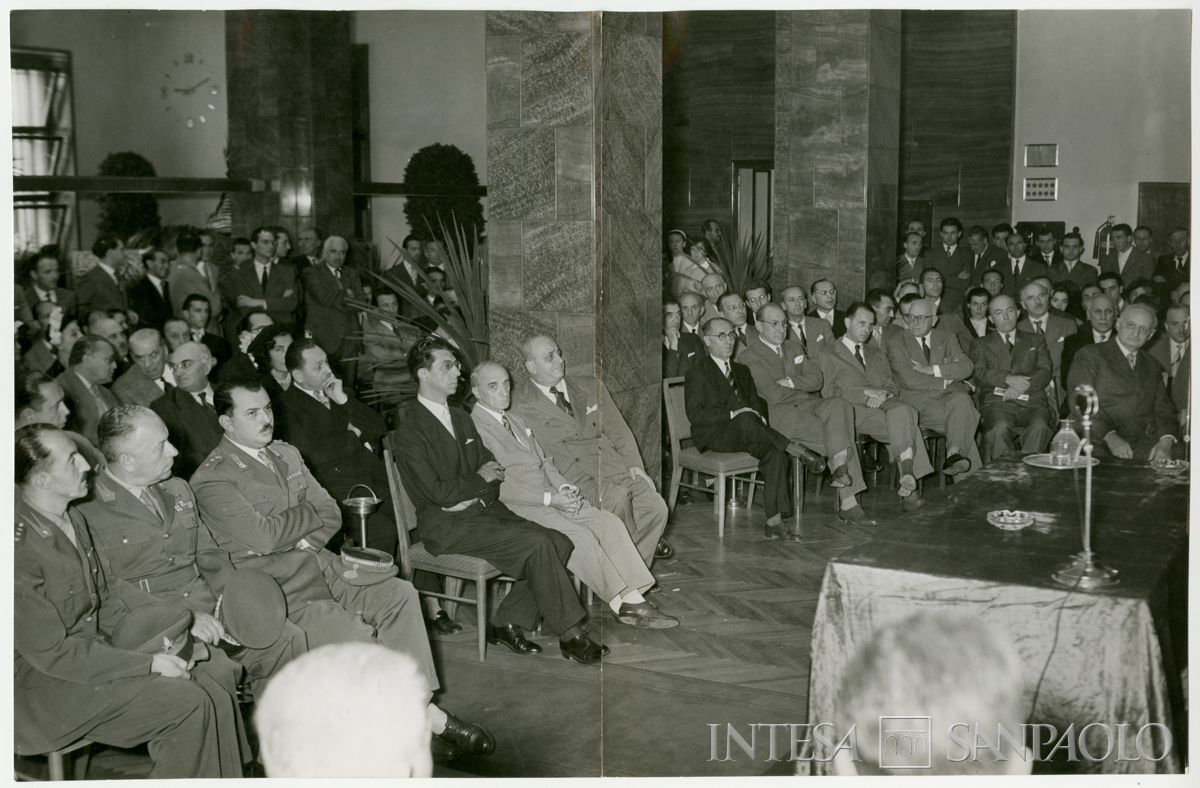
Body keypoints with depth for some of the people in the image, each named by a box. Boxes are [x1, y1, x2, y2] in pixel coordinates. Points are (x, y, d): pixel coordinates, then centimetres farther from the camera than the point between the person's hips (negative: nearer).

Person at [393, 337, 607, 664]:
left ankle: (508, 623, -4)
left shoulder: (461, 418, 18)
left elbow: (491, 469, 18)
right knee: (536, 543, -24)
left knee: (559, 543, -12)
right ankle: (569, 635, -14)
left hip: (484, 510, 8)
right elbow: (438, 492, -15)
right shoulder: (412, 429, -9)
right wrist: (479, 480, -2)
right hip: (446, 524, -8)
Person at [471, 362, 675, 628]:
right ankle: (621, 605, -15)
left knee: (609, 522, -11)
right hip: (519, 507, -8)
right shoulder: (473, 428, -8)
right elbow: (497, 486, -16)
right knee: (580, 536, -26)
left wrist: (564, 487, -1)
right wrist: (550, 499, -18)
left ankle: (634, 599, -17)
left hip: (553, 495, 8)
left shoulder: (515, 420, 21)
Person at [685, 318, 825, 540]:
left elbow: (755, 405, 21)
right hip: (712, 435, -5)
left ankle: (774, 522, -30)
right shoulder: (698, 373, 3)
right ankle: (795, 450, -29)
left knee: (775, 453, -27)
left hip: (744, 433, 5)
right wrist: (732, 414, -19)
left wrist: (759, 418, -4)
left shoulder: (742, 371, 25)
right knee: (745, 420, -39)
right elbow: (695, 414, -9)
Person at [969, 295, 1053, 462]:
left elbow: (1045, 372, 11)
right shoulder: (981, 345, 22)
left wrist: (1022, 386, -10)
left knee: (1039, 427, -34)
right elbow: (978, 375, 4)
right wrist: (1008, 379, -14)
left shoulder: (1036, 340, 26)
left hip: (1031, 400, 1)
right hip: (997, 401, -1)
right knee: (1000, 428, -35)